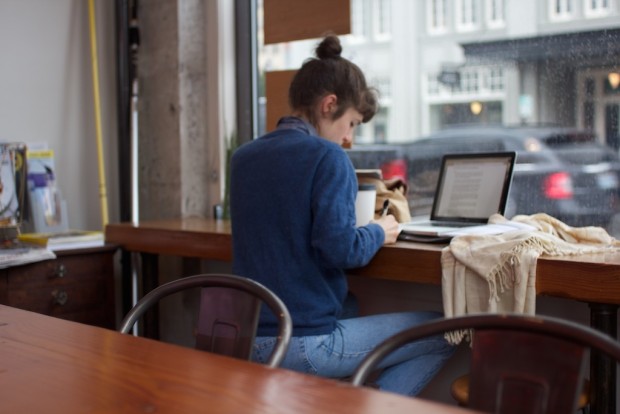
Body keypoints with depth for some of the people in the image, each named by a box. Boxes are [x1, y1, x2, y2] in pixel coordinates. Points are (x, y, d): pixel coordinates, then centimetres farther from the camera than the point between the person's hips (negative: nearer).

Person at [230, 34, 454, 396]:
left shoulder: (243, 158, 10)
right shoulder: (327, 157, -12)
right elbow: (340, 250, -20)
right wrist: (379, 233, -1)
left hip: (248, 340, 8)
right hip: (306, 343, -8)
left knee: (350, 308, 34)